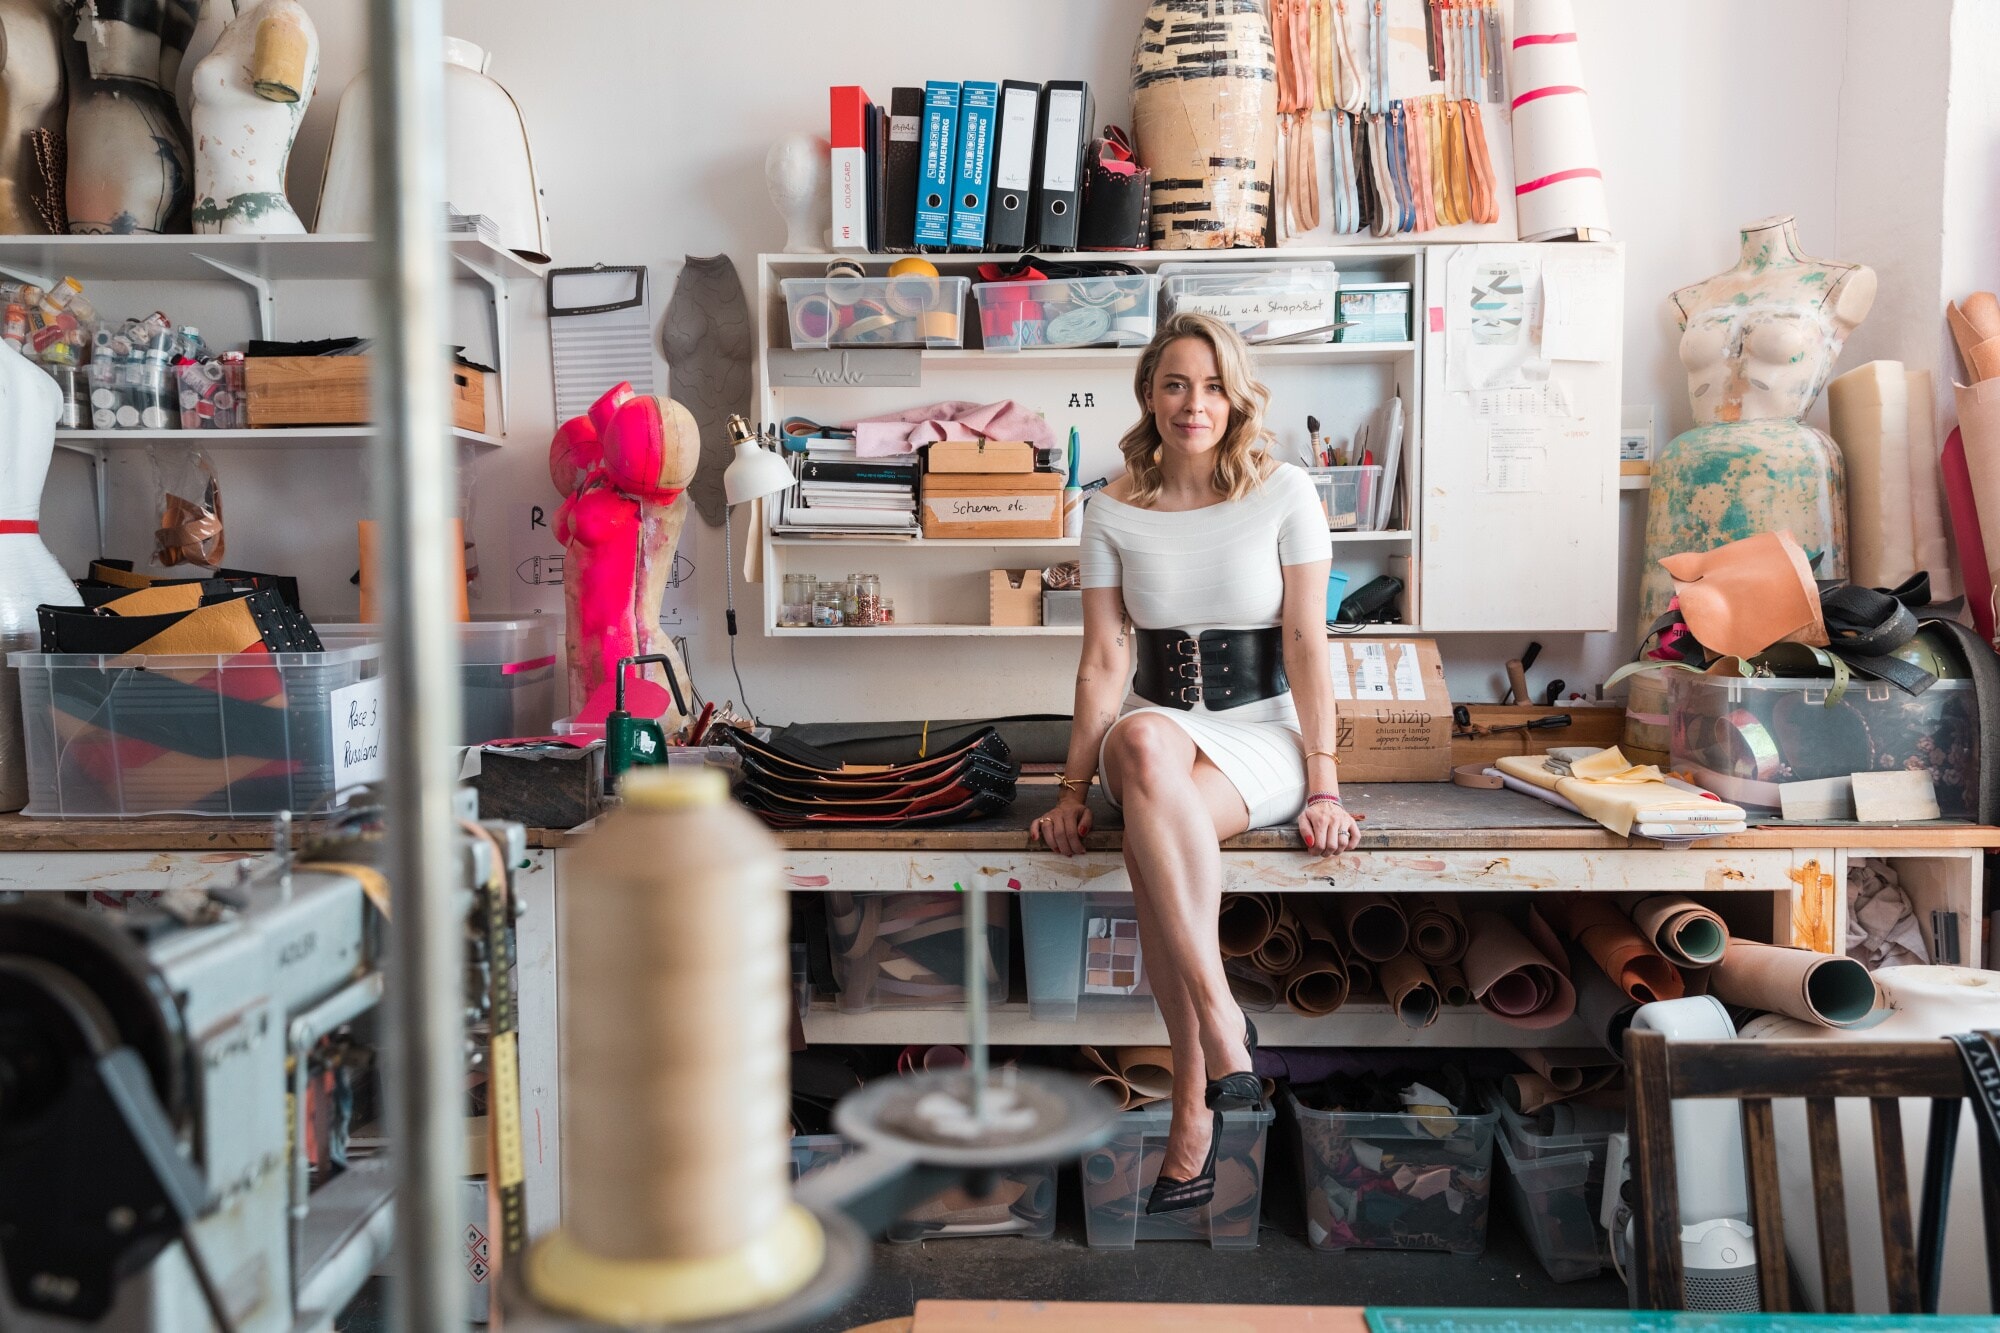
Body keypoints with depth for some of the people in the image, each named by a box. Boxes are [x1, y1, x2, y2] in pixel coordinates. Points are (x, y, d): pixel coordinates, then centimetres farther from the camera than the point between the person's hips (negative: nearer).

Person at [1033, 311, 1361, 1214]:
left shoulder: (1284, 494, 0)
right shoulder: (1114, 512, 5)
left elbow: (1306, 642, -4)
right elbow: (1105, 657, 2)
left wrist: (1322, 784, -11)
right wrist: (1074, 789, -6)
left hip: (1262, 728, -2)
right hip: (1159, 721, 2)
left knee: (1150, 845, -35)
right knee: (1145, 748, -38)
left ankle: (1193, 1104, -23)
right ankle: (1221, 1026, -33)